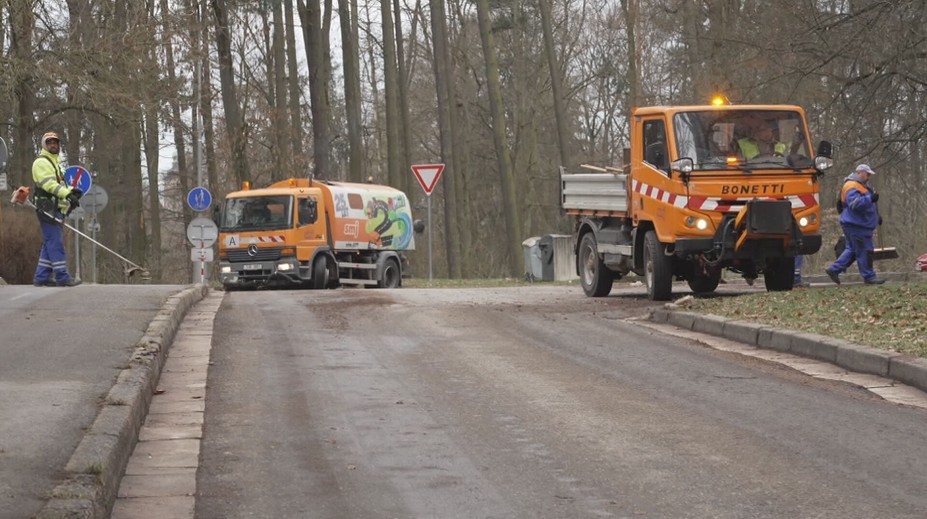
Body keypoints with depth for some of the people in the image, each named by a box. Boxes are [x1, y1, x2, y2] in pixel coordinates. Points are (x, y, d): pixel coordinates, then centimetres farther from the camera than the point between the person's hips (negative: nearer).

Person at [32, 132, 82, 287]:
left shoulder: (54, 162, 25)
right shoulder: (41, 162, -7)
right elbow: (49, 183, -19)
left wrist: (71, 191, 5)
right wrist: (68, 194, -27)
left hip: (57, 209, 10)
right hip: (47, 208, -10)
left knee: (50, 244, 10)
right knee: (55, 243, -11)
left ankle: (41, 277, 12)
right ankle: (62, 277, -13)